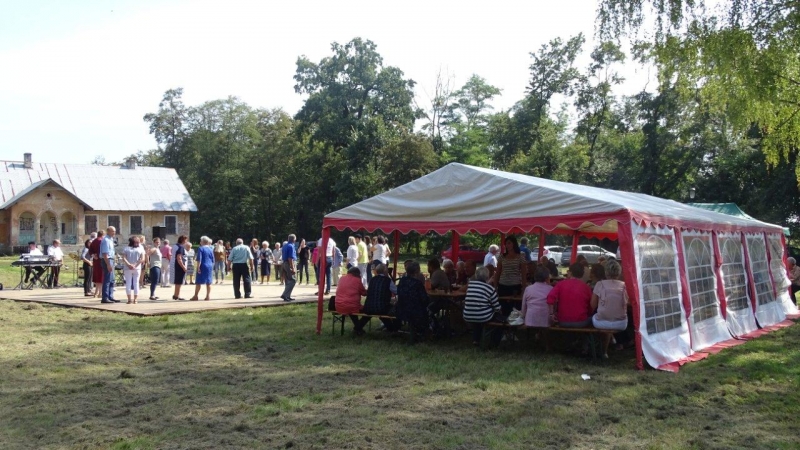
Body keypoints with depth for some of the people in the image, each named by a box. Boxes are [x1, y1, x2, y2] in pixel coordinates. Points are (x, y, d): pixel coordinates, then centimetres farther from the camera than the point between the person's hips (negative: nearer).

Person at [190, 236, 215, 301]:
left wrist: (198, 267, -13)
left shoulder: (200, 248, -7)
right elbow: (213, 260, 12)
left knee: (198, 282, 1)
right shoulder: (211, 249, 9)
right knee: (208, 282, 7)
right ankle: (208, 296, 6)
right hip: (210, 266, 5)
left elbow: (199, 259, -13)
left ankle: (195, 296, 3)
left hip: (203, 266, -5)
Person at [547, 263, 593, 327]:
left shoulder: (561, 284, 0)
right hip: (581, 323, -1)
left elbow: (550, 298, -15)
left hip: (563, 322, 1)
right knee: (591, 318, 27)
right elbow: (591, 308, 7)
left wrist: (551, 314, -9)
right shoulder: (585, 287, -1)